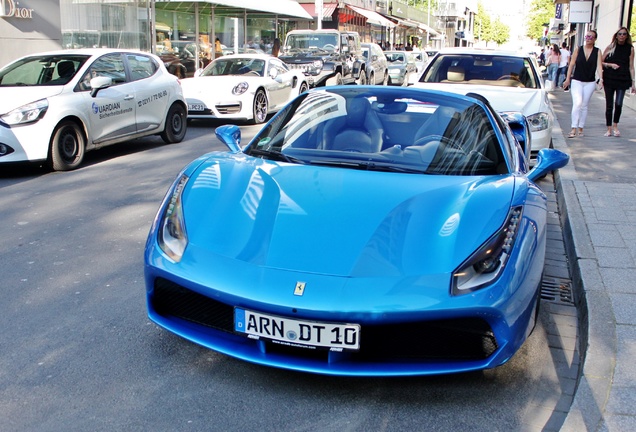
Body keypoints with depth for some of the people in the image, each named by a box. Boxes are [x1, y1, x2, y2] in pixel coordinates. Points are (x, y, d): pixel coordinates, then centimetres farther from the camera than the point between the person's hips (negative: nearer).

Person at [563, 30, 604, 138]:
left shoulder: (597, 51, 4)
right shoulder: (578, 49, 3)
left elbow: (599, 66, -5)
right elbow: (572, 64, 4)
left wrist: (600, 78, -20)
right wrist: (568, 79, -1)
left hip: (590, 82, 2)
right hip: (576, 81, -1)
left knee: (584, 106, 7)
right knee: (577, 103, -17)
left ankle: (580, 128, 15)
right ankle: (574, 128, -18)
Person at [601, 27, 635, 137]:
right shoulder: (610, 47, 4)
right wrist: (610, 65, -10)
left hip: (623, 80, 0)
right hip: (609, 79, 0)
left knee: (618, 104, -13)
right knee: (609, 105, 3)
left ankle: (615, 126, 8)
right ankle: (609, 129, 13)